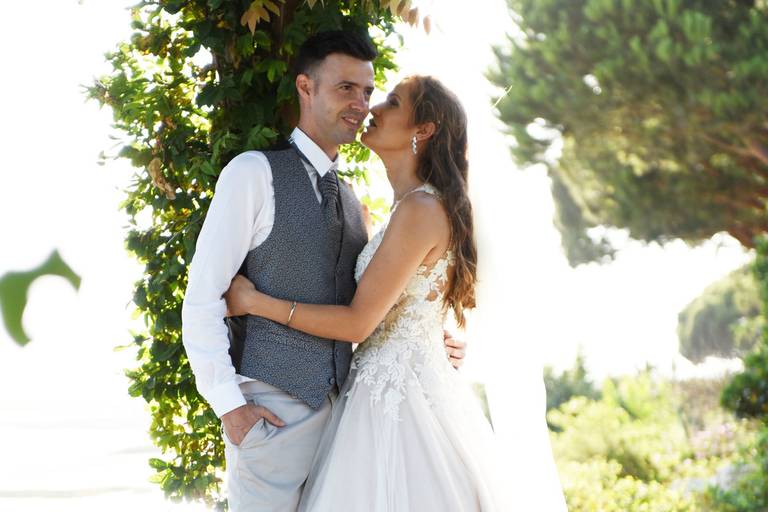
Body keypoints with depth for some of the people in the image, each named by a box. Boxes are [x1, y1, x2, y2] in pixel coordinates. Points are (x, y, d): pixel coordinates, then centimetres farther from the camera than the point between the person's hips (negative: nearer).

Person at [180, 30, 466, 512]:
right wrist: (229, 404, -15)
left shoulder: (349, 200, 15)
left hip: (337, 405, 6)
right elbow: (202, 299, -9)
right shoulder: (254, 172, -6)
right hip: (270, 411, -6)